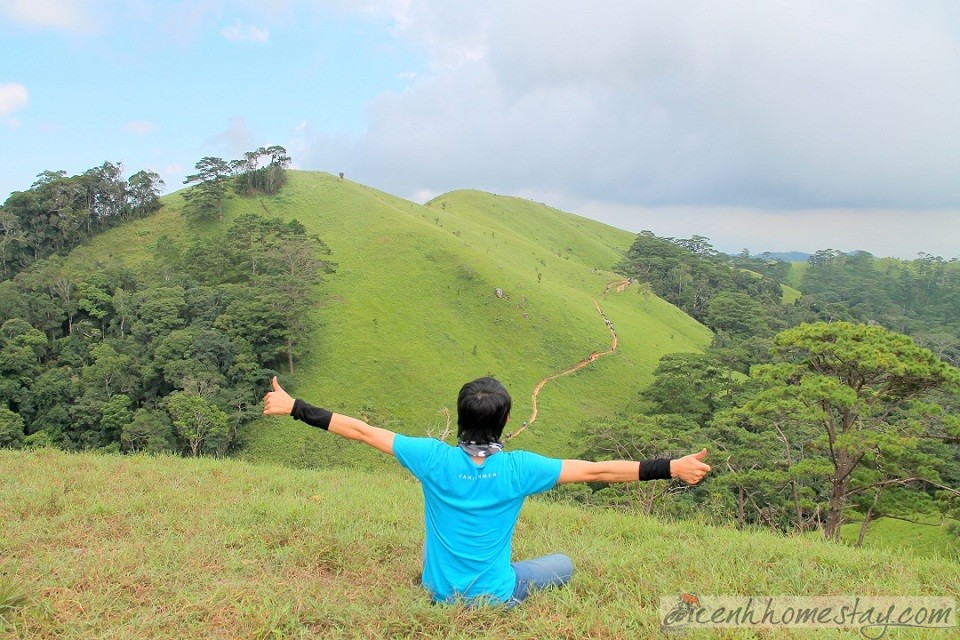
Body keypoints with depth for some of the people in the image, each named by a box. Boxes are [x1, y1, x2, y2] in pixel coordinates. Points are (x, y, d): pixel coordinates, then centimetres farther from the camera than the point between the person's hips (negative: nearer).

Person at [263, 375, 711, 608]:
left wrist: (294, 407, -6)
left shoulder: (434, 458, -19)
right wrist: (672, 468, -13)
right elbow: (598, 470, -19)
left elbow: (361, 431, -14)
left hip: (440, 594, 3)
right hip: (496, 598, -2)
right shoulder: (520, 469, -21)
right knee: (563, 563, 22)